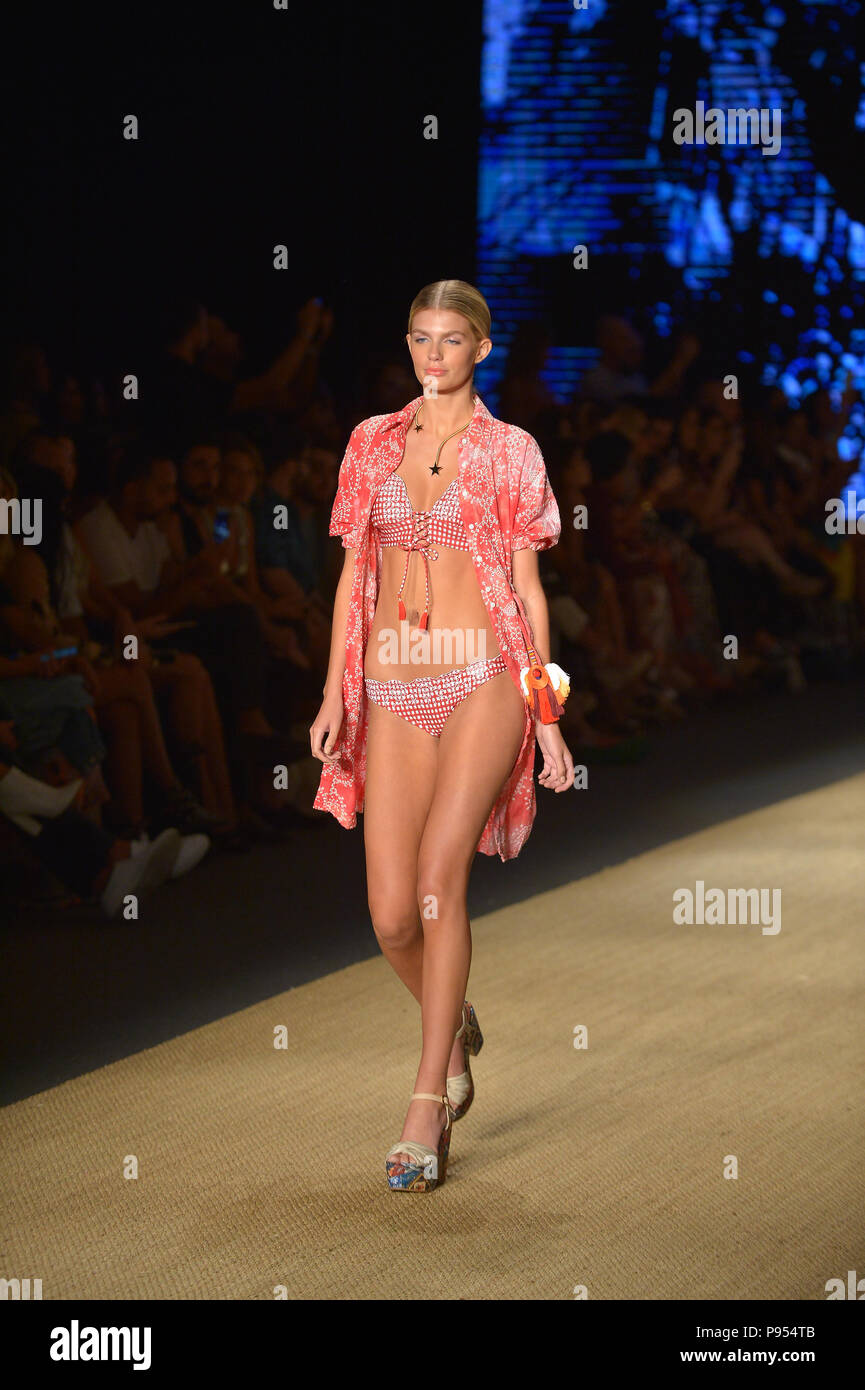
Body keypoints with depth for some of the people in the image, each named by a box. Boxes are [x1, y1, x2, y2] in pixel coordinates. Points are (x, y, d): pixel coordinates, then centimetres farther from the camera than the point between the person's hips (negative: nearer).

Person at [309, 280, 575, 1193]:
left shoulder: (508, 450, 5)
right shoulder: (372, 443, 14)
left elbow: (527, 585, 4)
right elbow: (353, 573, 14)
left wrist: (547, 716, 1)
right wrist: (335, 693, 6)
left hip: (482, 678, -3)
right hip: (394, 686, 3)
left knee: (439, 874, -20)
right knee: (391, 914, -3)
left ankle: (426, 1109, -15)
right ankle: (455, 1029, 30)